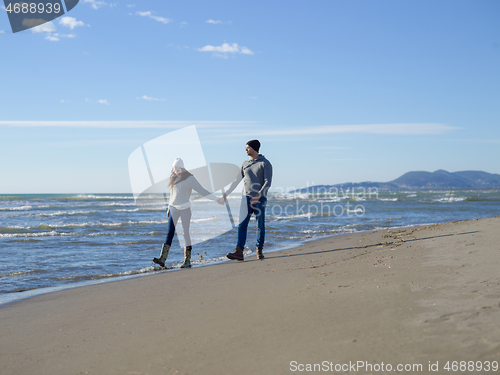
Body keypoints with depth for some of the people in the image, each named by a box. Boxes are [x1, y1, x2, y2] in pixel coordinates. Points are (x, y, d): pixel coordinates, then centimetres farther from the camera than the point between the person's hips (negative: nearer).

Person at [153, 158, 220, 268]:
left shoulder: (190, 178, -4)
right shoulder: (174, 178, 13)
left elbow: (202, 190, -7)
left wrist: (216, 199, -14)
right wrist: (169, 208, 25)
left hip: (185, 209, -4)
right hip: (174, 209, 4)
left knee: (186, 233, -5)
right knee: (169, 232, -7)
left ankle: (187, 261, -1)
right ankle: (162, 259, -16)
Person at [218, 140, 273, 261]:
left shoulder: (265, 164, -3)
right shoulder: (245, 164, 13)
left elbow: (267, 183, -12)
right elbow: (236, 181, 18)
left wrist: (258, 196, -24)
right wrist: (225, 195, 13)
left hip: (260, 200, -4)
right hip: (246, 198, 4)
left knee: (260, 226, 1)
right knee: (242, 225, -8)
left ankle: (259, 251, 15)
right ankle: (239, 252, -14)